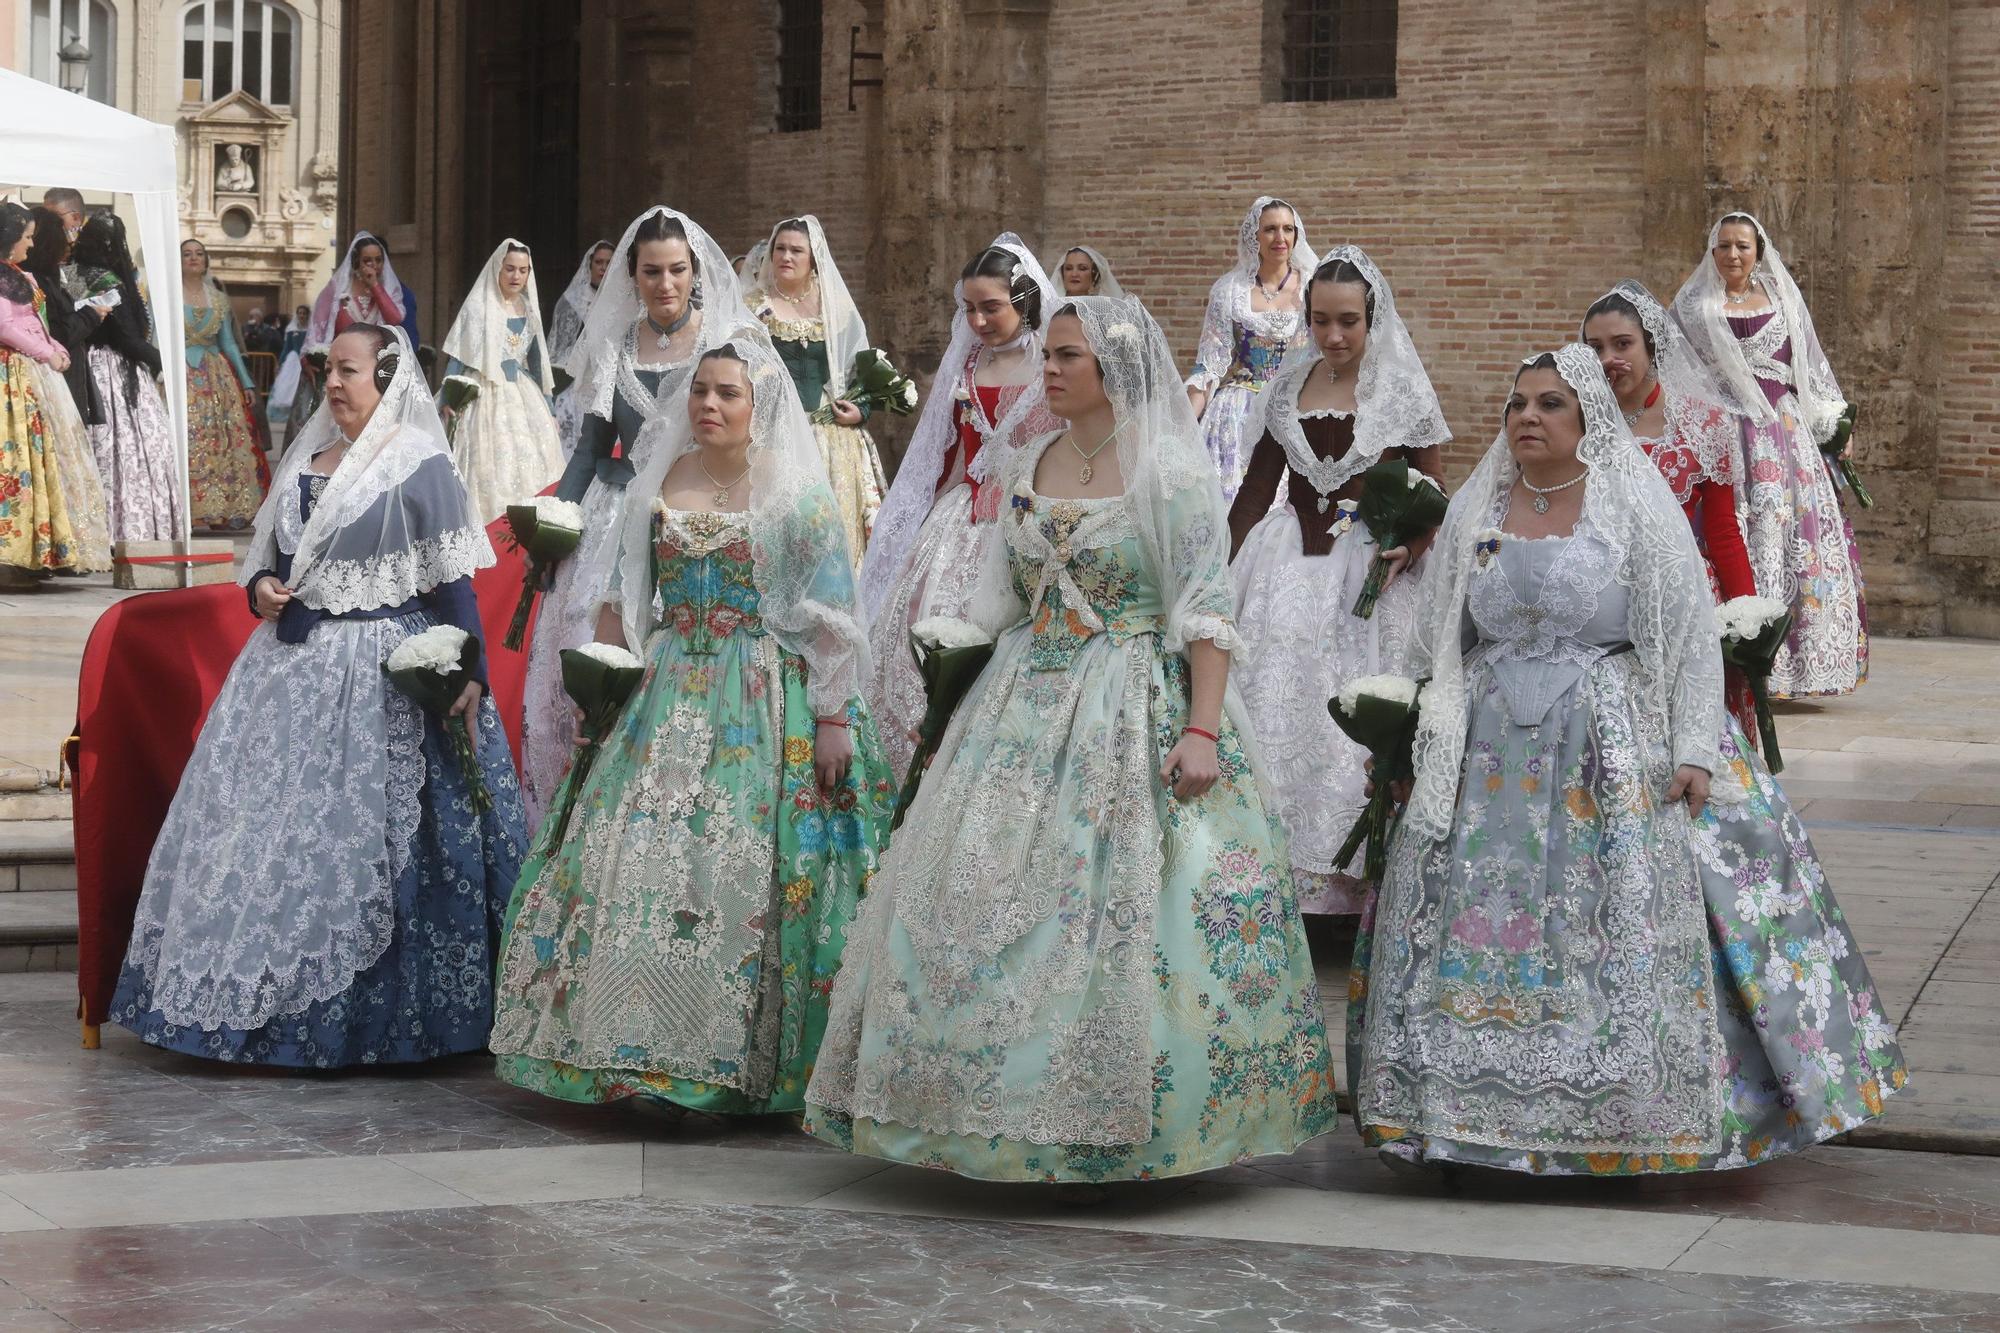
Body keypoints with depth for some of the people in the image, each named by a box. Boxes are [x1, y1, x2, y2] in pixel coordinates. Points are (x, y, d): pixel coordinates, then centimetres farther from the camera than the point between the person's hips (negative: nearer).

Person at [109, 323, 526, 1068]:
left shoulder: (418, 467, -7)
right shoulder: (308, 458, 13)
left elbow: (452, 580, -11)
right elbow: (269, 550, 23)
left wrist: (467, 671, -19)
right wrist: (261, 586, 0)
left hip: (383, 673, -7)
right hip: (294, 665, 7)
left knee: (364, 838, -5)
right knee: (269, 825, 7)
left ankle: (371, 1015, 4)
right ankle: (265, 998, 16)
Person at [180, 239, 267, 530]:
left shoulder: (218, 298, 14)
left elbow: (228, 343, 16)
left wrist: (246, 382, 12)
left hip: (216, 378, 4)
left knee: (225, 442, -3)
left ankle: (227, 510, 1)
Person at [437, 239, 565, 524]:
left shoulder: (529, 310, 13)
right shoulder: (478, 307, -2)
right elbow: (457, 356, -6)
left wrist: (548, 407, 18)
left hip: (524, 397, 5)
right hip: (488, 396, -5)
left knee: (531, 463, 0)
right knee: (490, 467, -10)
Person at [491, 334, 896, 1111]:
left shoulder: (798, 494, -3)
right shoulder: (662, 479, 11)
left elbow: (830, 617, -6)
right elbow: (627, 598, 17)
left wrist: (834, 718, -11)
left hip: (765, 702, -4)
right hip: (669, 697, 5)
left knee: (743, 871, -8)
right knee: (637, 856, -1)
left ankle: (743, 1058, 1)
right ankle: (638, 1045, 7)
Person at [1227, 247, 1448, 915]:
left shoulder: (1402, 393, -2)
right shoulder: (1289, 384, 7)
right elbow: (1259, 483, 14)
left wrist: (1408, 550, -17)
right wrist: (1221, 564, 11)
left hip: (1366, 573, -3)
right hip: (1287, 568, 3)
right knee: (1274, 711, 0)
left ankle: (1347, 878, 7)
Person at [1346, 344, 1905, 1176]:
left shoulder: (1638, 505, -1)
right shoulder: (1475, 511, 11)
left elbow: (1692, 633, -3)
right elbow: (1440, 644, 18)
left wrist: (1693, 752, -11)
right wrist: (1427, 748, 11)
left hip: (1611, 751, -4)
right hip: (1489, 755, 4)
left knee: (1621, 928, -9)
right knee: (1472, 923, -1)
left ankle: (1624, 1124, -1)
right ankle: (1454, 1114, 7)